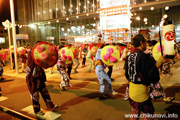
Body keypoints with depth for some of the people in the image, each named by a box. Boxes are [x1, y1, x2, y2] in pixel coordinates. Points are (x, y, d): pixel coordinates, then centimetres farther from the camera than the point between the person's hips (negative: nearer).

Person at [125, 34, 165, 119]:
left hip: (131, 89, 8)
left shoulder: (129, 56, 3)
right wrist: (159, 63, -13)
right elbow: (150, 74, -21)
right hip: (141, 90, -7)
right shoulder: (143, 56, -20)